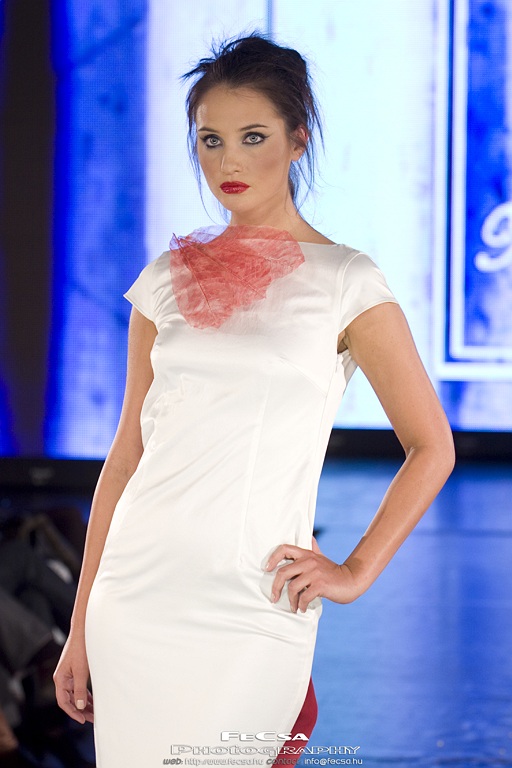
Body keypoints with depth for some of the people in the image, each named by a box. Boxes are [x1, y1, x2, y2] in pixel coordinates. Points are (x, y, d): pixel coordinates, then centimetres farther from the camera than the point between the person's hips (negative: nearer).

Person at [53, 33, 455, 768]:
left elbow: (431, 448, 2)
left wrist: (355, 571, -6)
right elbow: (127, 452, 11)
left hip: (246, 617, -3)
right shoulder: (170, 277, 9)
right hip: (134, 598, 4)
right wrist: (81, 625, 10)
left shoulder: (343, 281, -2)